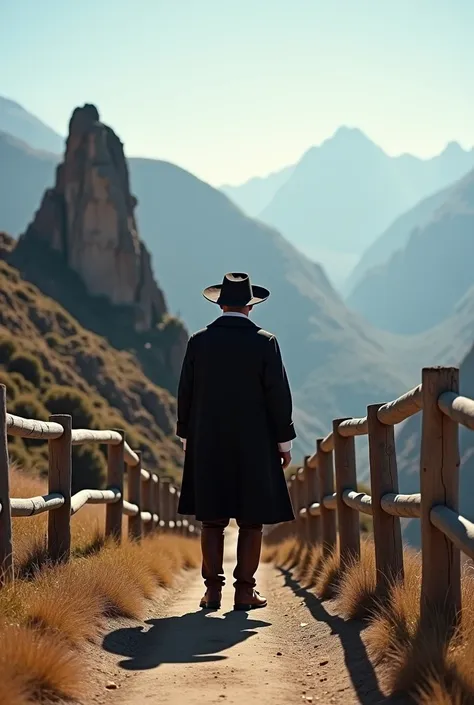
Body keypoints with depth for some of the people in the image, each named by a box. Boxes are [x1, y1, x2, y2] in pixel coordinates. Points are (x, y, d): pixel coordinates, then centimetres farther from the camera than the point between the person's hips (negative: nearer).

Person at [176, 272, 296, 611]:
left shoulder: (199, 341, 1)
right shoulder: (265, 342, -6)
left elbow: (185, 393, 5)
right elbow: (279, 395, -5)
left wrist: (187, 437, 15)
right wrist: (284, 442, 3)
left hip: (208, 444, 2)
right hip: (254, 444, -2)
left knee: (212, 521, 6)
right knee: (251, 521, 3)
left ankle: (213, 590, 5)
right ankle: (245, 591, 3)